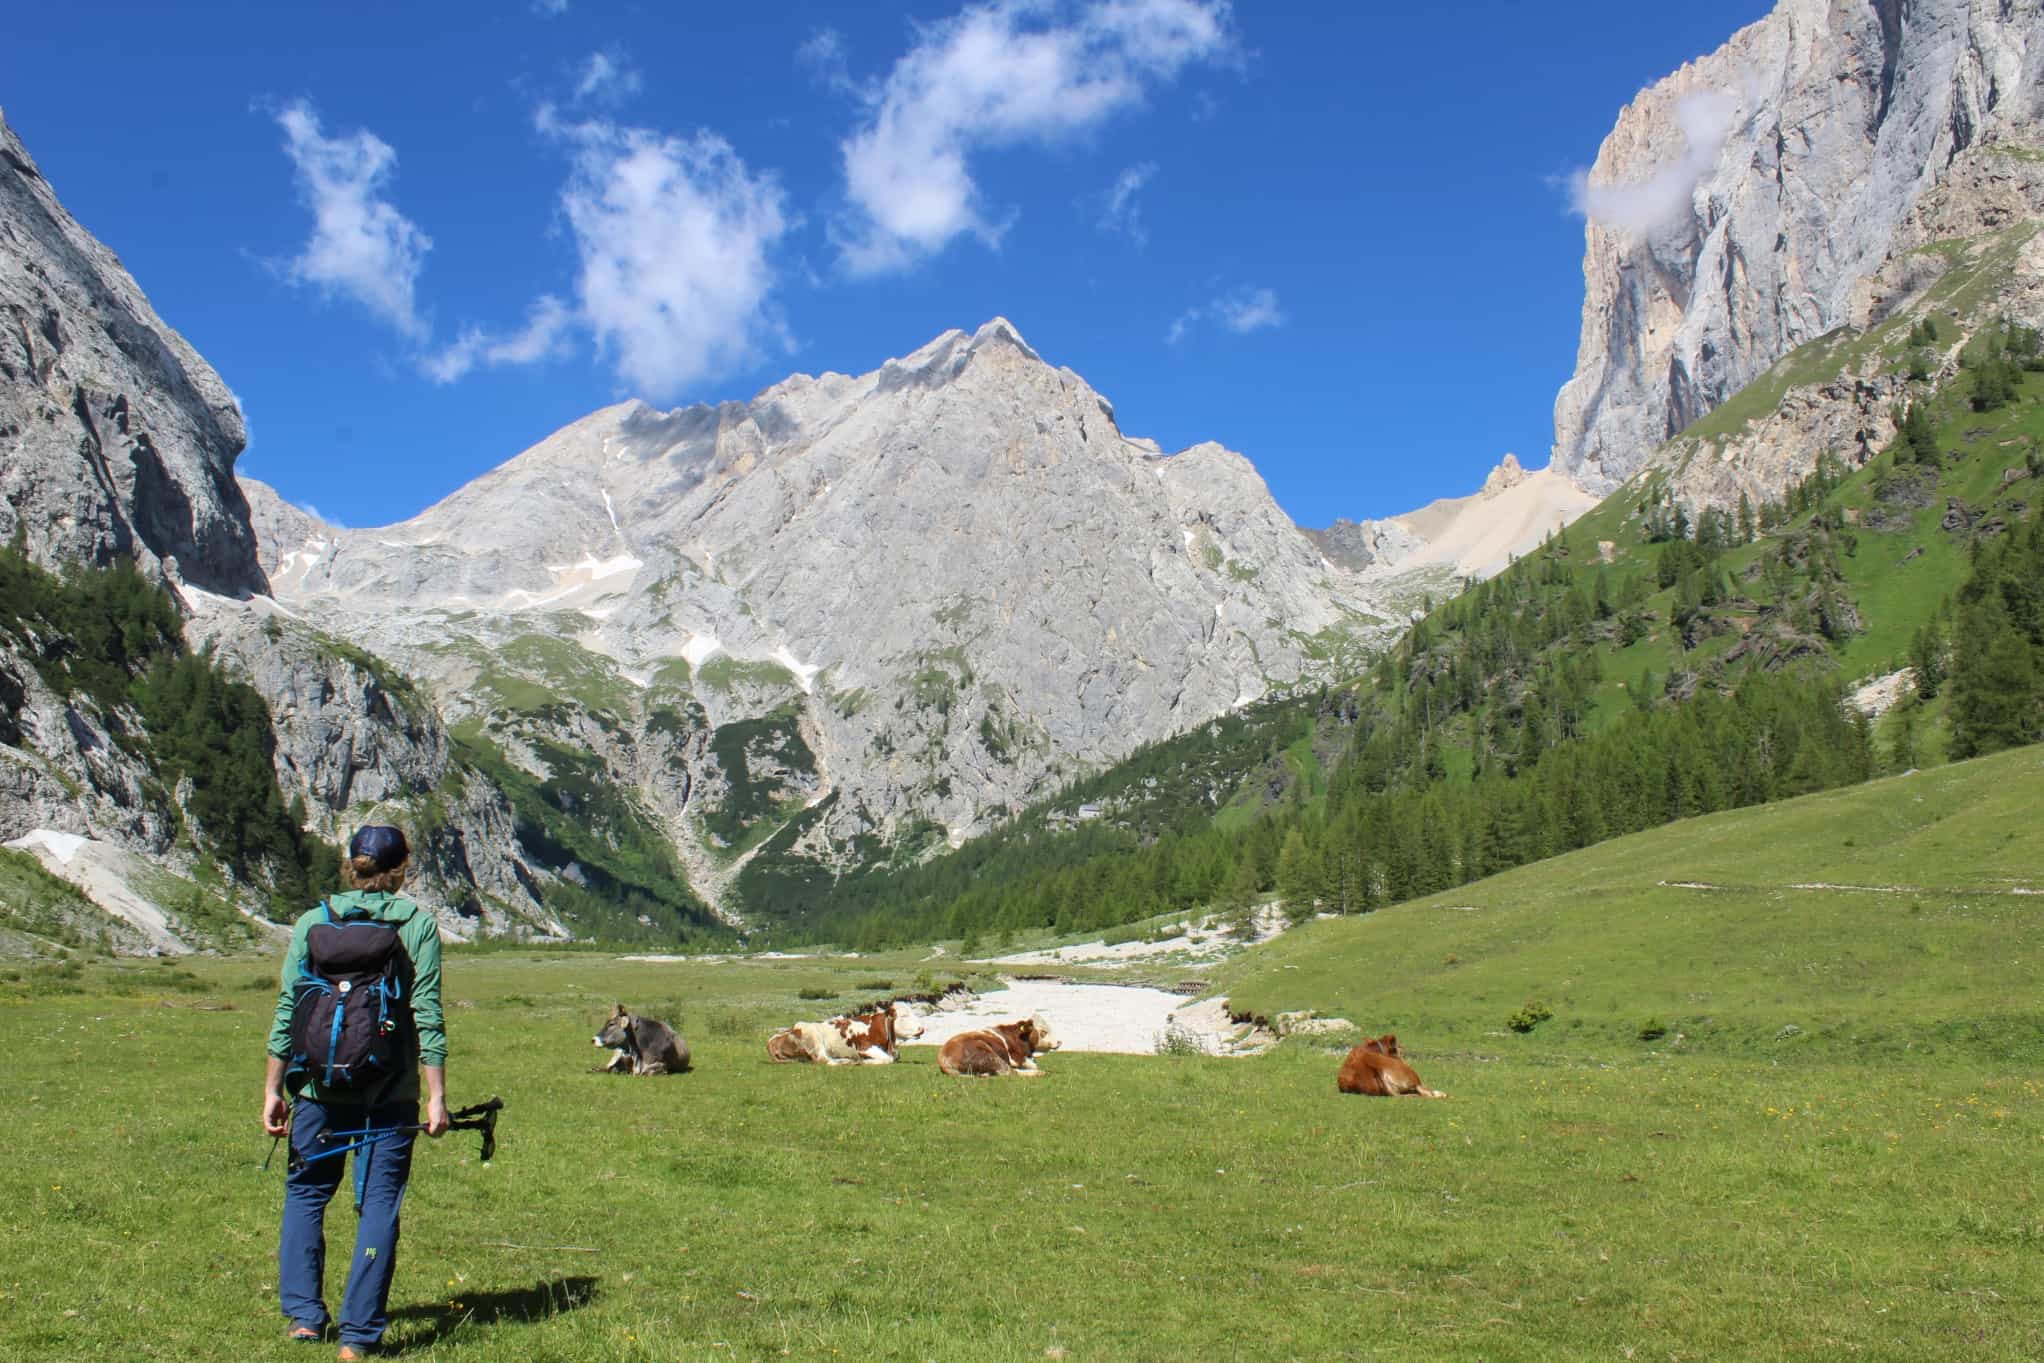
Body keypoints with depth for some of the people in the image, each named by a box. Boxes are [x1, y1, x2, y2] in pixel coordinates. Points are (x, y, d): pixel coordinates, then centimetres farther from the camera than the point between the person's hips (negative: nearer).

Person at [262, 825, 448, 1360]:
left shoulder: (312, 922, 2)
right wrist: (436, 1096, -3)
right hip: (391, 1092, -1)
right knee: (379, 1205, 6)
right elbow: (427, 1015, -6)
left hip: (320, 1088, 1)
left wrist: (273, 1089, 9)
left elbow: (288, 1012, 1)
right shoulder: (419, 925, -2)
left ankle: (303, 1316, 21)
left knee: (305, 1194, 20)